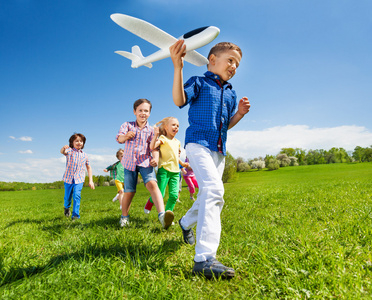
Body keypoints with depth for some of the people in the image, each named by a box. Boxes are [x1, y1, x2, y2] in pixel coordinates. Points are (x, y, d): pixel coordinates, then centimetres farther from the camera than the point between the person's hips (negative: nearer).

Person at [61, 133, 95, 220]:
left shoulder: (84, 155, 4)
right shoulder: (69, 151, -5)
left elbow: (89, 168, 13)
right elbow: (63, 152, -29)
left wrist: (91, 180, 7)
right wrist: (63, 148, -55)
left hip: (79, 179, 1)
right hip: (68, 178, 0)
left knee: (77, 196, -16)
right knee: (67, 197, 12)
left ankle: (75, 215, -6)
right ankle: (67, 207, 45)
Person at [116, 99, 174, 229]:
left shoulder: (151, 130, 4)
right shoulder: (127, 125, 4)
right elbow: (119, 138, -12)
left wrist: (155, 159, -23)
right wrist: (126, 136, -38)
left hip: (145, 162, -1)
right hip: (130, 163, 1)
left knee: (152, 184, -25)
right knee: (129, 192, 4)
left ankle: (162, 215, -38)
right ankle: (124, 217, 29)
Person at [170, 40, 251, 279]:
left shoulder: (231, 93, 21)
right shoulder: (199, 82, 2)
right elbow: (179, 100, -17)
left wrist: (240, 113, 3)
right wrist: (178, 67, -26)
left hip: (219, 149, 8)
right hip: (198, 142, -8)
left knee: (210, 195, 16)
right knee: (213, 190, -27)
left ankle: (187, 222, 45)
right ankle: (204, 258, -30)